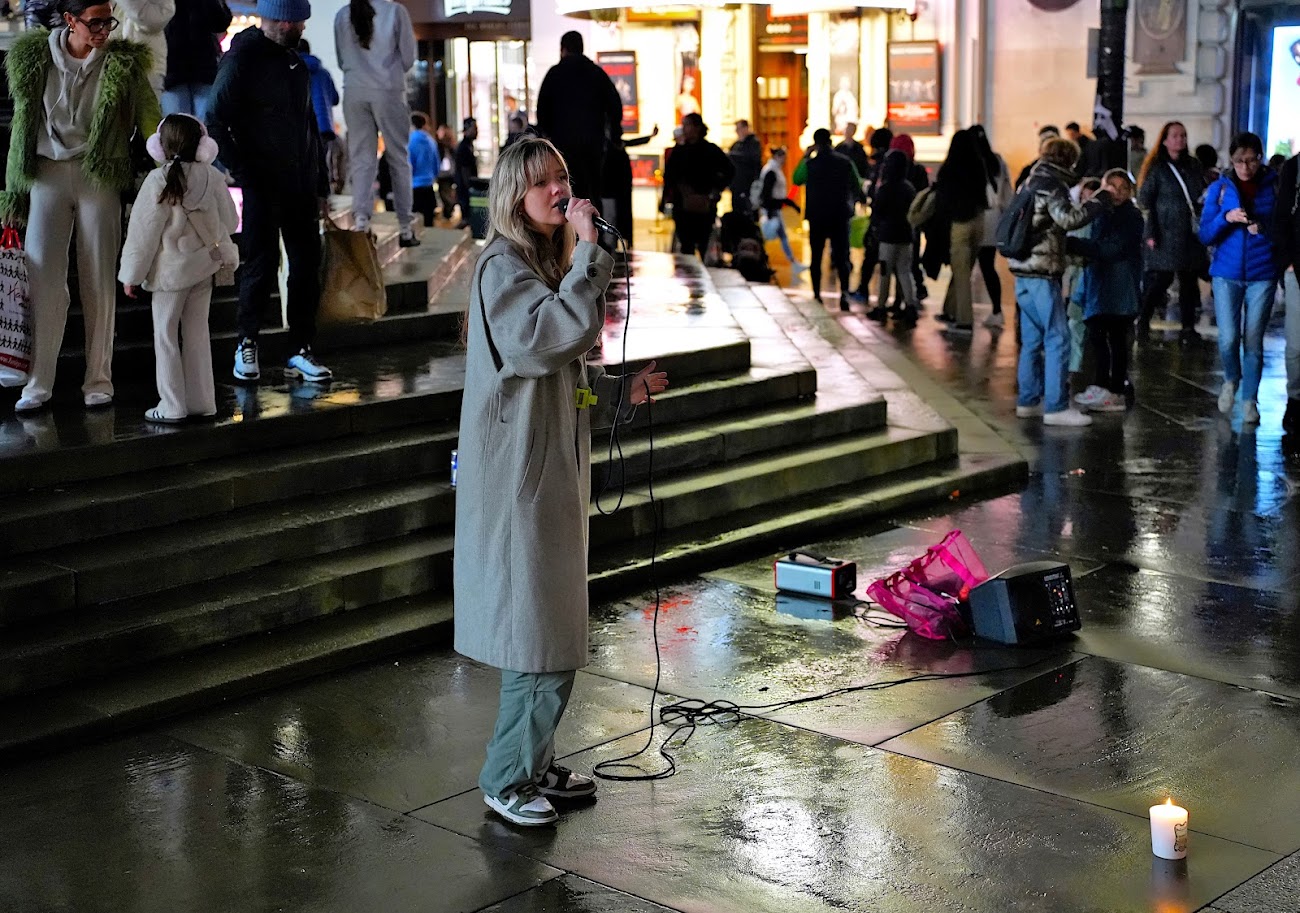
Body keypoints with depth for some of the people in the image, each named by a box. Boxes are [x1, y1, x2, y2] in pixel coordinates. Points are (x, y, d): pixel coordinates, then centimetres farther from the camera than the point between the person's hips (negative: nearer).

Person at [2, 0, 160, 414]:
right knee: (43, 277, -3)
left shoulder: (124, 64, -1)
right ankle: (38, 383, 2)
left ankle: (99, 379, 11)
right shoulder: (35, 58, 4)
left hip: (100, 175, -1)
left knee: (99, 280, 2)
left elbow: (150, 121, -2)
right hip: (48, 173, 1)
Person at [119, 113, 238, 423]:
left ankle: (172, 407, 5)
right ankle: (201, 402, 15)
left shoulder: (159, 181, -15)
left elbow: (144, 231, -11)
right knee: (197, 333, 13)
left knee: (166, 335, 4)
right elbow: (229, 221, 6)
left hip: (171, 270, -5)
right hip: (205, 264, 5)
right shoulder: (213, 177, -3)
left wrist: (131, 274, -3)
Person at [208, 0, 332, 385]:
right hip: (263, 188, -6)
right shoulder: (241, 60, -7)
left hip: (301, 187, 7)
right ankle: (247, 346, 15)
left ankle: (301, 351, 10)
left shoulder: (295, 62, 16)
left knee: (307, 266, 4)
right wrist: (242, 174, -15)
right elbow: (216, 123, -10)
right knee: (261, 267, -1)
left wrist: (321, 185, 17)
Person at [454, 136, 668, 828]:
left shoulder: (553, 263, 14)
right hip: (518, 472, -9)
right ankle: (507, 779, 9)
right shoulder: (502, 266, -14)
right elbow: (560, 335, -30)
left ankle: (535, 763, 28)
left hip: (557, 466, 9)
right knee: (536, 630, -5)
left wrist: (623, 391, 9)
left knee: (554, 630, 15)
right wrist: (590, 252, -25)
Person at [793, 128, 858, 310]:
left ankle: (817, 294, 13)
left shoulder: (810, 164, -9)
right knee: (842, 255, 2)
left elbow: (796, 179, 10)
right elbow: (857, 187, 6)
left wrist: (805, 157, 12)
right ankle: (844, 292, -16)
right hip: (840, 215, 1)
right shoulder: (845, 163, -2)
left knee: (816, 256, 11)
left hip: (817, 216, -1)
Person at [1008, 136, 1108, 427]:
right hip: (1042, 274, -10)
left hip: (1024, 271, 10)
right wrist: (1100, 198, -14)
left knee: (1032, 338, 13)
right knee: (1057, 338, -8)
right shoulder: (1051, 184, -9)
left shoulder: (1031, 183, 18)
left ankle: (1028, 400, 17)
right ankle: (1056, 406, -9)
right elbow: (1069, 218, -21)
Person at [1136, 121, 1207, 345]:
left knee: (1190, 281, 6)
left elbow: (1204, 196, 21)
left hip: (1192, 234, 5)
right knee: (1160, 279, -7)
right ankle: (1143, 324, 6)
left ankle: (1188, 327, 12)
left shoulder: (1194, 166, 14)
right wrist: (1150, 233, -12)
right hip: (1166, 235, -5)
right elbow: (1145, 201, -5)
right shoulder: (1156, 168, -1)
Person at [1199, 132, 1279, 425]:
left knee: (1253, 341, 2)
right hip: (1227, 273, 0)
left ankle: (1250, 399, 15)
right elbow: (1205, 235, 1)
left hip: (1262, 275, 0)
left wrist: (1264, 229, -14)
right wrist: (1226, 218, -16)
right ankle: (1231, 380, 22)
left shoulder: (1274, 186, 2)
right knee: (1228, 338, -9)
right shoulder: (1220, 188, 4)